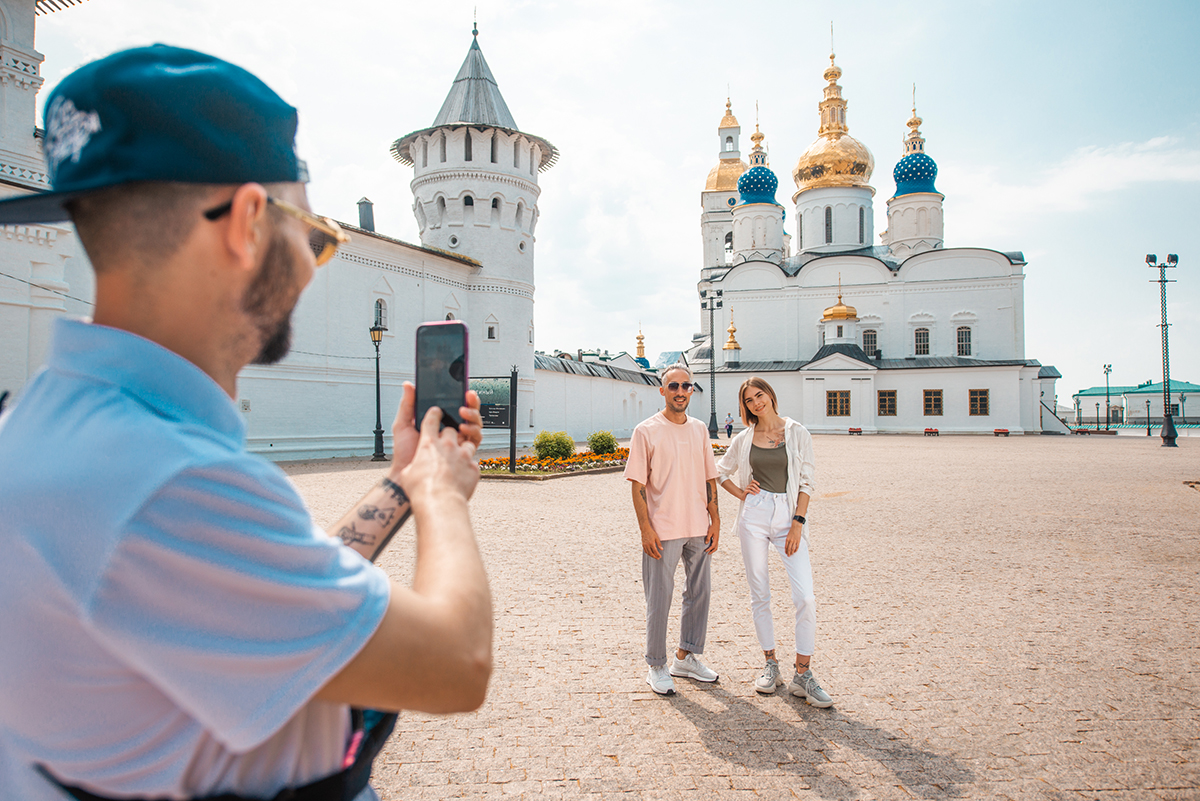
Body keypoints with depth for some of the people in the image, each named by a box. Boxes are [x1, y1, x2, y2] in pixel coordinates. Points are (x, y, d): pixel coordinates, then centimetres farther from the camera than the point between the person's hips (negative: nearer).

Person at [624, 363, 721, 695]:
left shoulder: (699, 429, 10)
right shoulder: (646, 431, -5)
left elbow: (709, 479, 13)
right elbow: (638, 485, -7)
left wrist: (715, 520, 6)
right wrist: (645, 528, -13)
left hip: (699, 528, 5)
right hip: (663, 530, -5)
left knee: (699, 592, 13)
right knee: (659, 599, 2)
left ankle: (686, 657, 31)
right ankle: (656, 667, 17)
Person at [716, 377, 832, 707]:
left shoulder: (797, 433, 2)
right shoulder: (744, 438, 7)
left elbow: (806, 482, 1)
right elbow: (721, 471, 21)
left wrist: (798, 523, -7)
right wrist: (740, 493, 5)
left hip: (789, 515, -1)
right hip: (754, 515, 2)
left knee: (806, 597, -8)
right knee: (759, 594, 6)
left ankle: (803, 674, 4)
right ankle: (771, 664, 21)